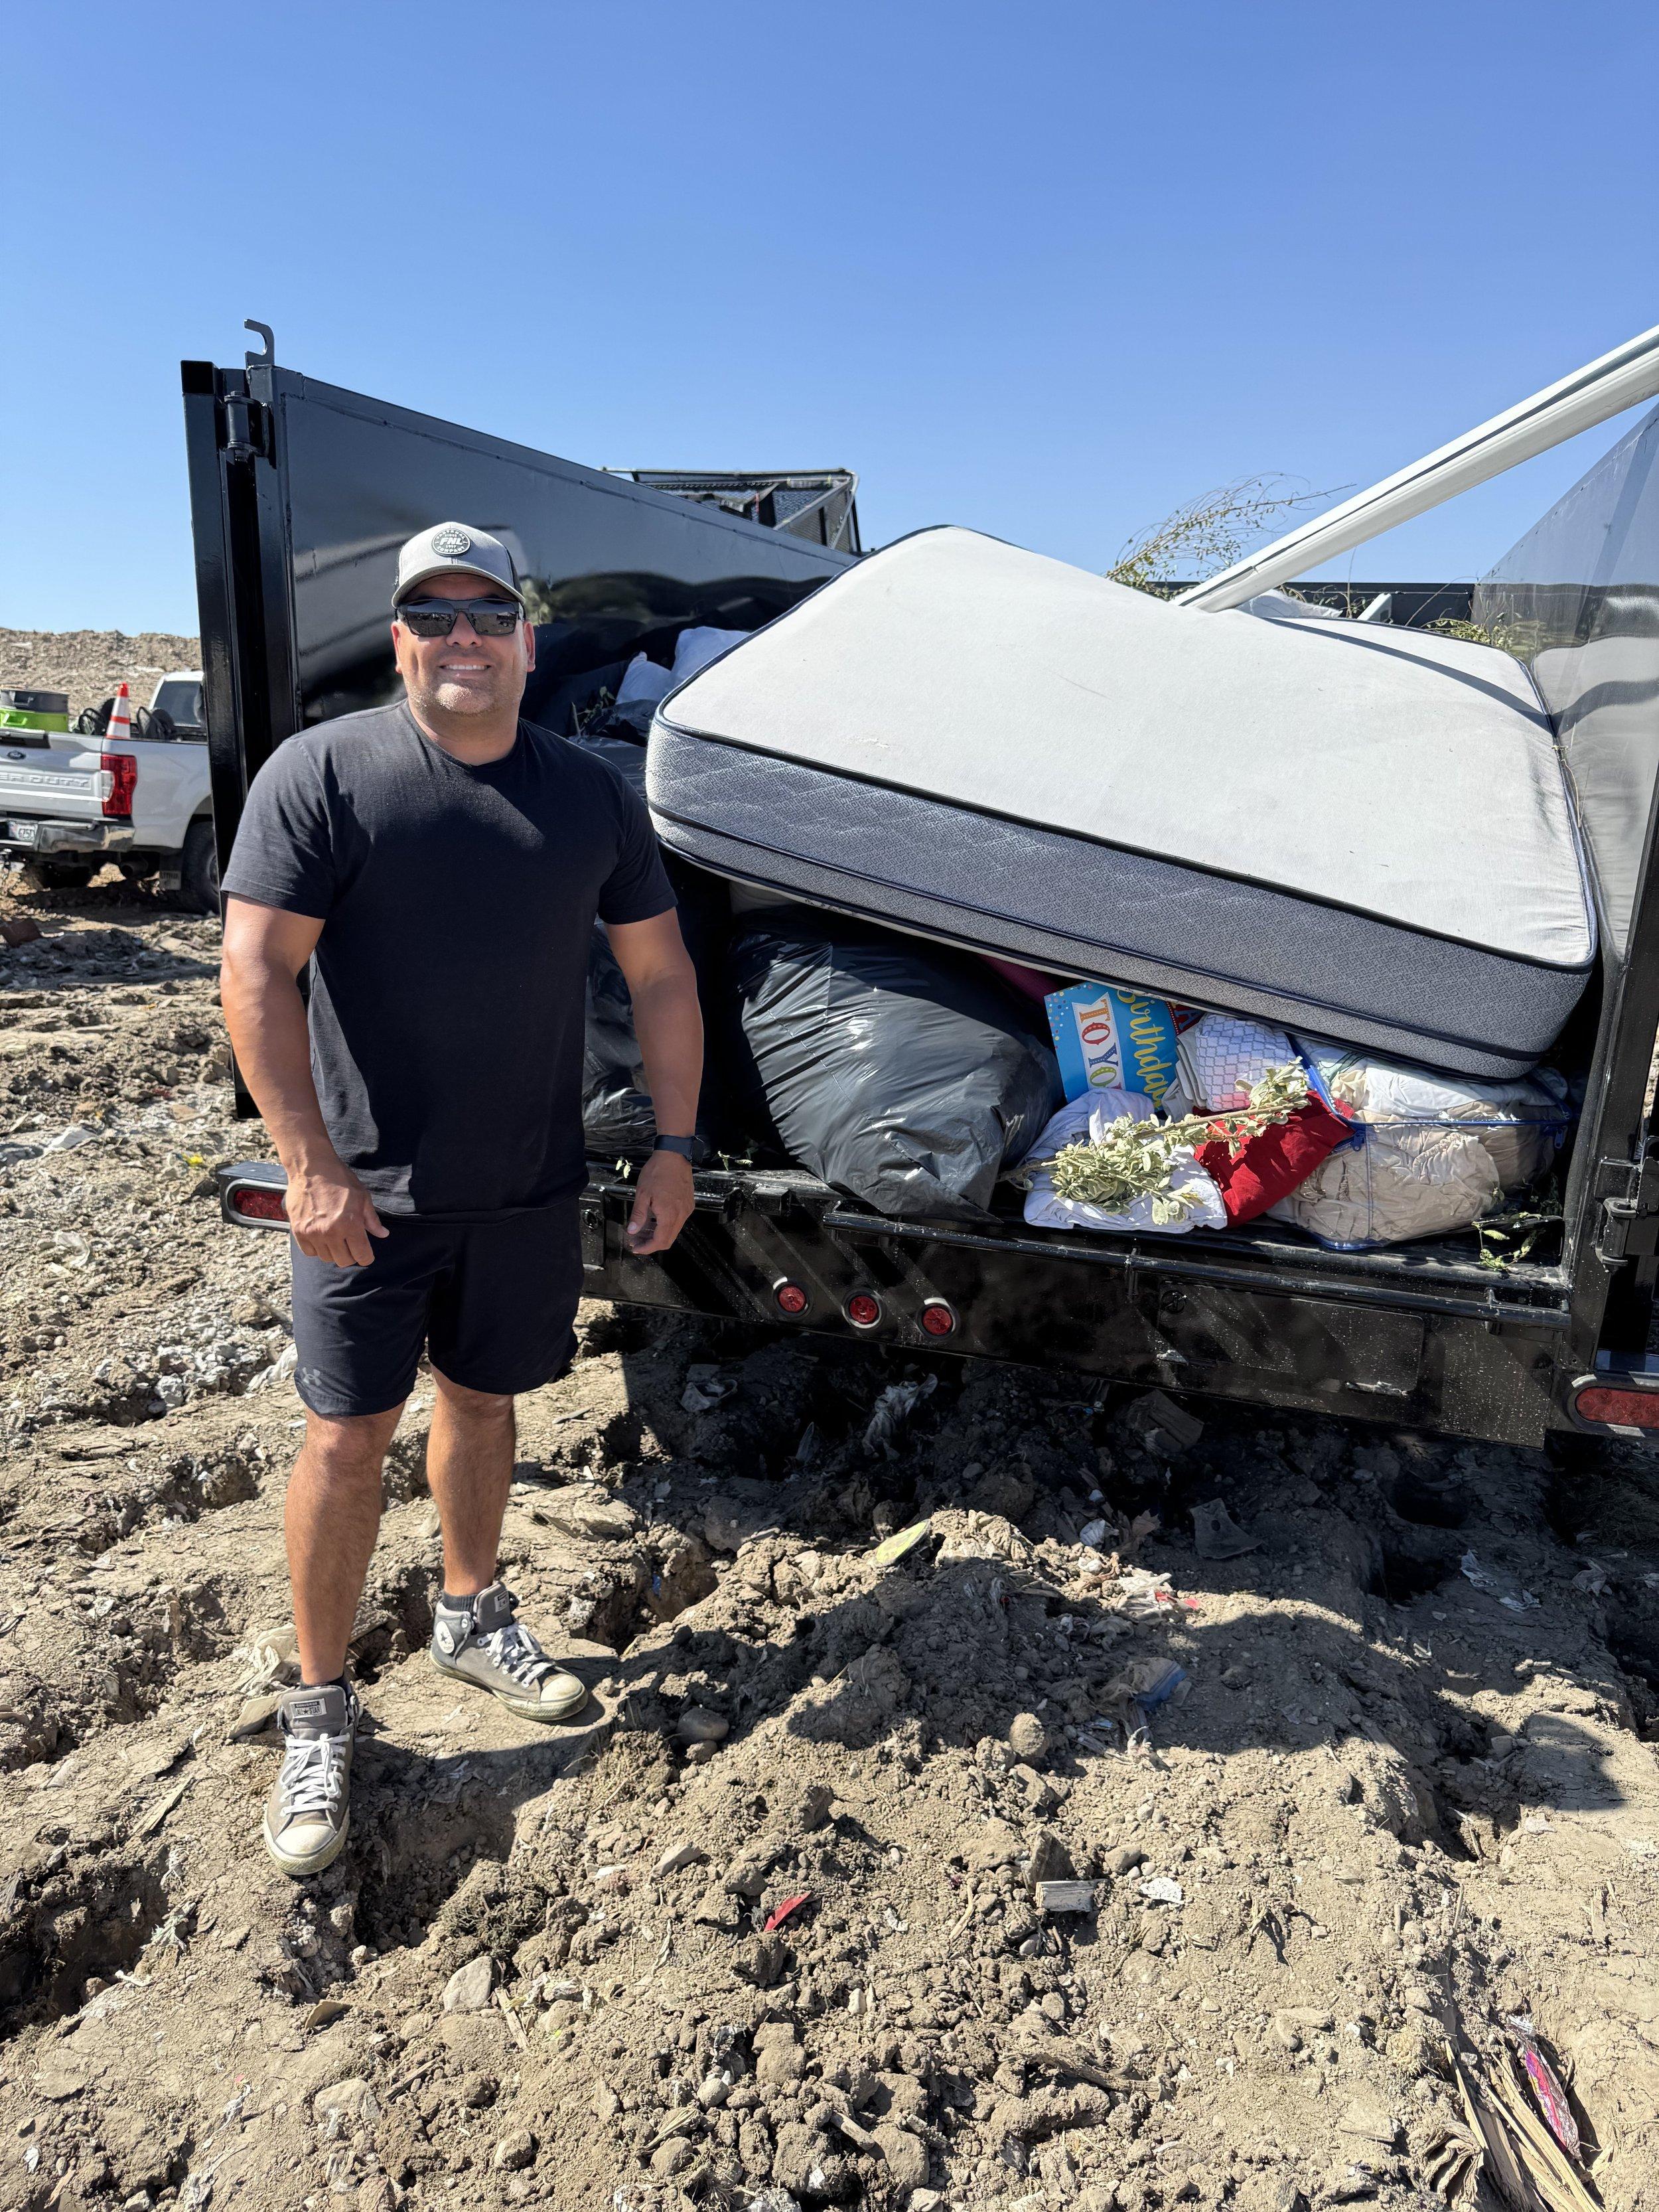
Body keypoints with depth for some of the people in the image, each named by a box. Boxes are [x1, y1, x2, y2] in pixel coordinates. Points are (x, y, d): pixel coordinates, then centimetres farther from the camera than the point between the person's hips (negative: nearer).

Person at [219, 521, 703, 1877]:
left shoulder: (591, 796, 4)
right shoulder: (325, 774, -8)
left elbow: (660, 975, 8)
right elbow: (256, 972, -13)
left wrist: (675, 1145, 1)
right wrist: (311, 1167, -20)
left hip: (530, 1187, 4)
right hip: (370, 1190, -3)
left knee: (483, 1402, 18)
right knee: (349, 1434, 1)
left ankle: (473, 1619, 40)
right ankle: (321, 1712, 19)